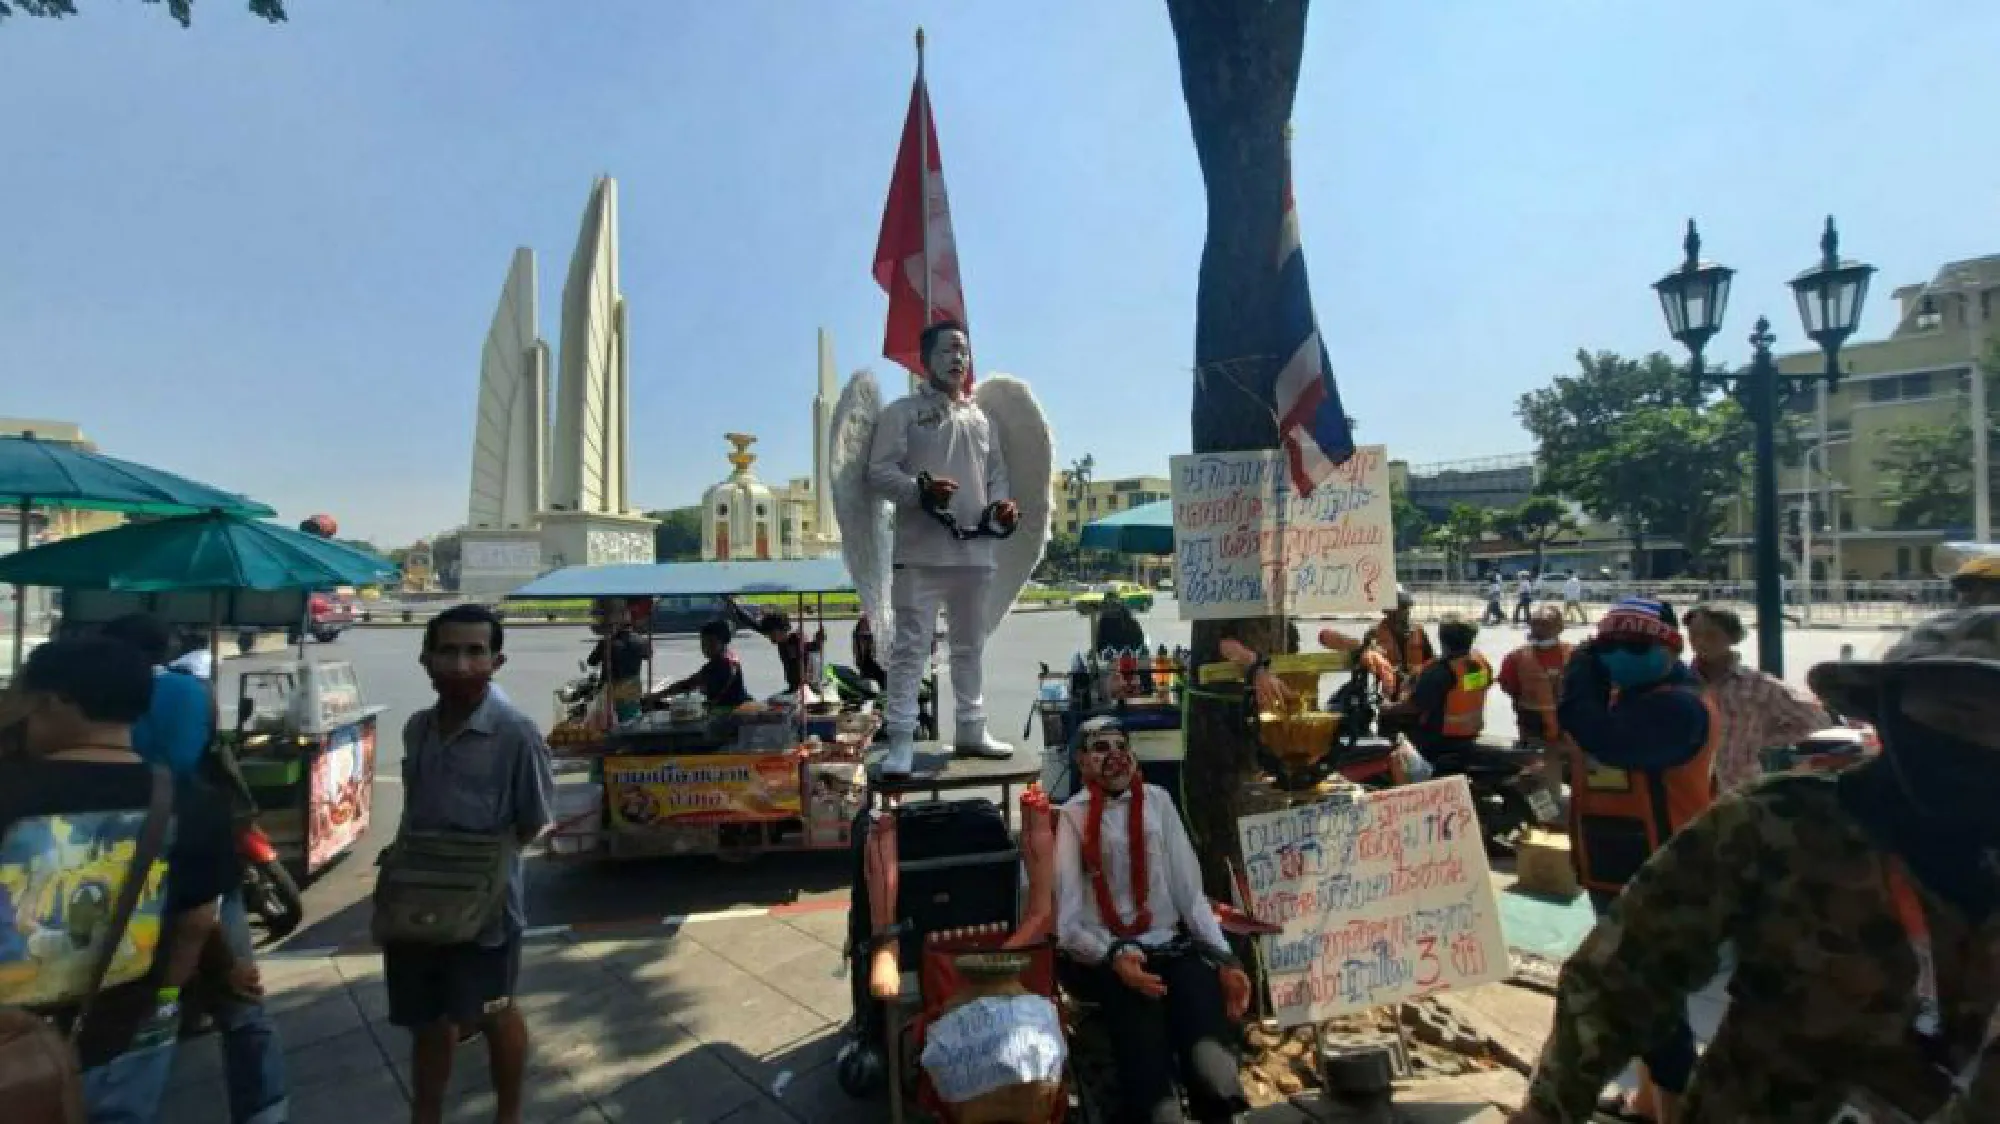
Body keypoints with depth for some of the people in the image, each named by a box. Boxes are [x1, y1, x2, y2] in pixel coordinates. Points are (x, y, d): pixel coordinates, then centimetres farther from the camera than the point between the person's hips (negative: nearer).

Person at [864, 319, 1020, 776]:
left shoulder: (981, 418, 18)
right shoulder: (902, 412, 1)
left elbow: (997, 472, 21)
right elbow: (879, 471, -6)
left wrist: (1003, 502, 0)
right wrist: (921, 489, -22)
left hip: (975, 551, 6)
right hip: (921, 553, -6)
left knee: (970, 646, 14)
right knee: (910, 647, -7)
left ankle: (971, 730, 26)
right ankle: (901, 741, -2)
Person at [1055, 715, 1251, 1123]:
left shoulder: (1156, 801, 14)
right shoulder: (1070, 817, 5)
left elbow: (1190, 890, 10)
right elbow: (1066, 919, -3)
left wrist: (1224, 959, -2)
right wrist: (1114, 956, -21)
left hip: (1170, 947, 2)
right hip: (1102, 959, -2)